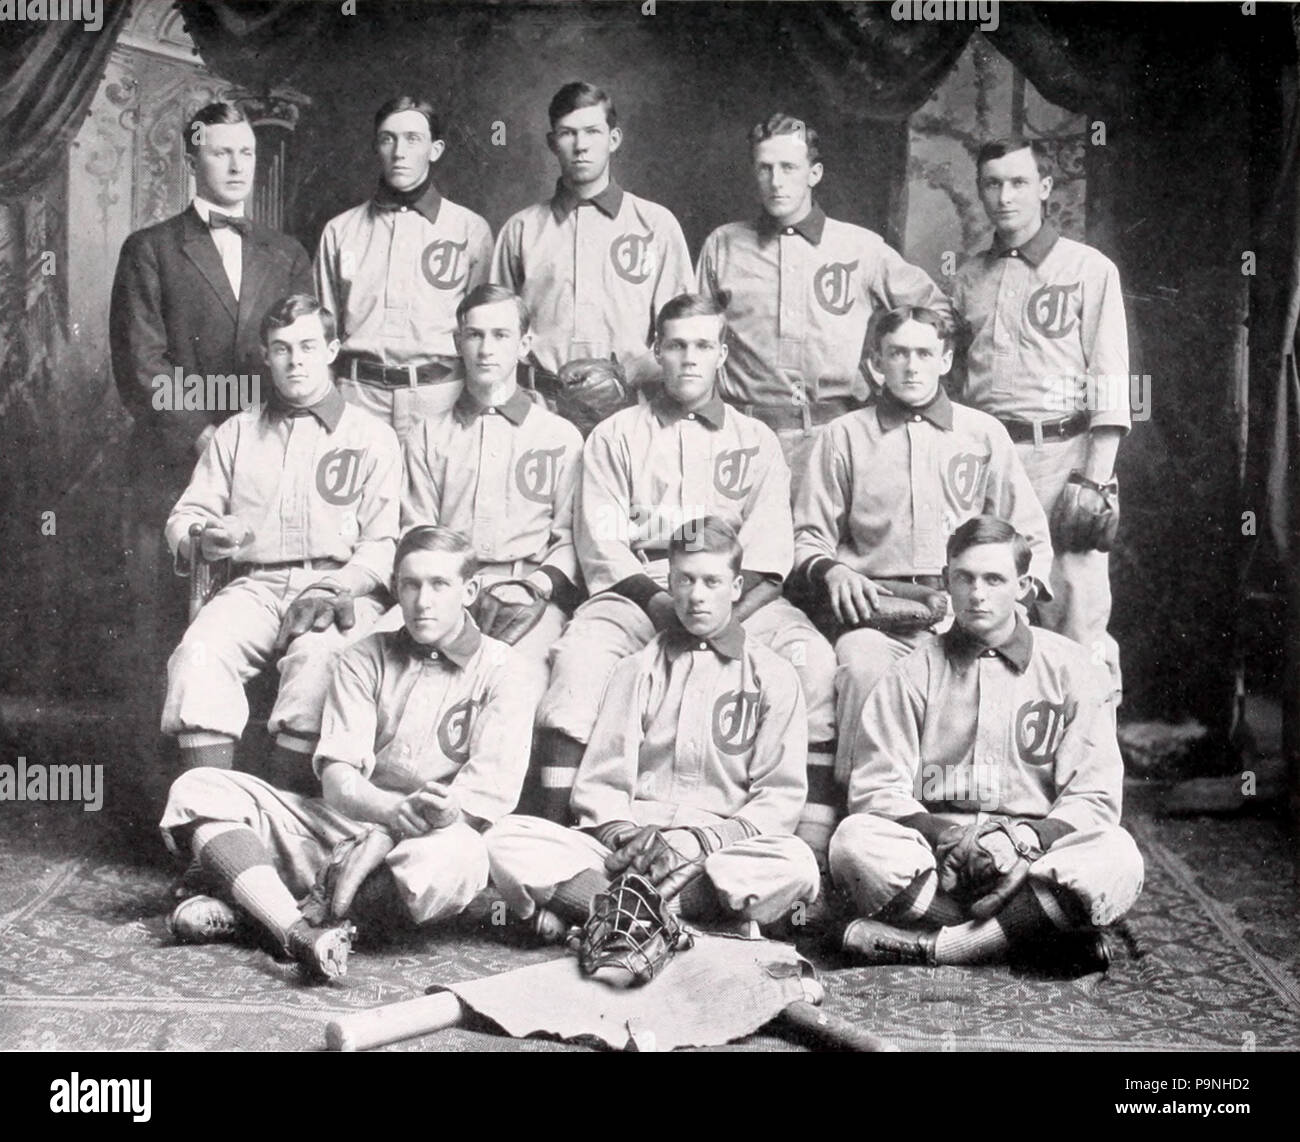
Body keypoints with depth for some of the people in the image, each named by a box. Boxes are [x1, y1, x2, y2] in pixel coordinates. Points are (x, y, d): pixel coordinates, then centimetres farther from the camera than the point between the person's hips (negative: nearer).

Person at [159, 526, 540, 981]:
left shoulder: (500, 671, 3)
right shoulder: (365, 657, 11)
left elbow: (487, 794, -8)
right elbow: (337, 778, -3)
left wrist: (447, 813, -29)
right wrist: (397, 810, -25)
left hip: (425, 841, -3)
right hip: (342, 825, 3)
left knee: (458, 858, -39)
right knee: (197, 790, -13)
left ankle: (251, 908, -26)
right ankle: (300, 932, -36)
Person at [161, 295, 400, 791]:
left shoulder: (372, 437, 14)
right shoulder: (237, 433, 24)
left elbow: (382, 544, 4)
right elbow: (185, 517, 18)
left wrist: (332, 592, -14)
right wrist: (203, 541, -8)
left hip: (340, 587, -2)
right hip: (255, 583, 3)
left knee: (316, 655, -35)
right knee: (199, 653, -29)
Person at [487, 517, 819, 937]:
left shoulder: (771, 675, 12)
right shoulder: (637, 668, 18)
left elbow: (781, 797, 3)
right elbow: (600, 781, 10)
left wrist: (699, 841, -12)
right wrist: (622, 833, -12)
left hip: (722, 851, -1)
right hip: (623, 849, 2)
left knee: (796, 865, -35)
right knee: (506, 839, -23)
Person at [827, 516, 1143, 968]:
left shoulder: (1069, 668, 8)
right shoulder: (914, 673, 8)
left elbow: (1094, 795, 2)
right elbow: (876, 788, 0)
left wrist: (1027, 840, -16)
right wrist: (945, 837, -17)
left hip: (1036, 857, 0)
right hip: (929, 857, 0)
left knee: (1118, 859, -30)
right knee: (854, 839, -30)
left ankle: (926, 944, -31)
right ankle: (1037, 930, -28)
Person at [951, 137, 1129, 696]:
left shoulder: (1090, 269, 4)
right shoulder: (969, 277, 17)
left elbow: (1109, 384, -2)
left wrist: (1094, 478, -11)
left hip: (1063, 451, -4)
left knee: (1075, 605, -8)